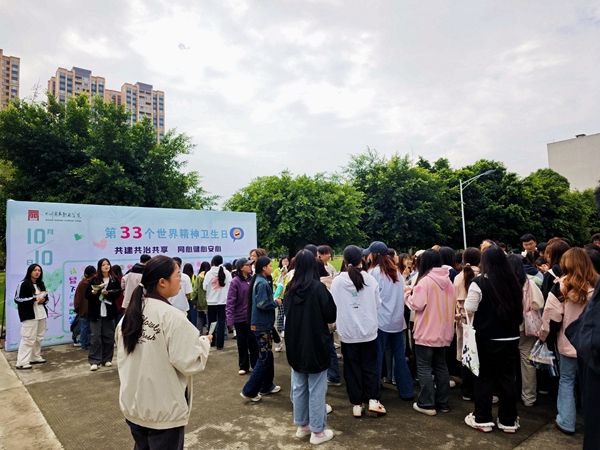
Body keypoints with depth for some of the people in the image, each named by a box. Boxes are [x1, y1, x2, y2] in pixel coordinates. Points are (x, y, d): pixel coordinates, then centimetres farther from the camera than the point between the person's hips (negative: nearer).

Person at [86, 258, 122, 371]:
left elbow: (117, 293, -3)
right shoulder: (94, 280, 2)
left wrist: (107, 293, -18)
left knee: (108, 337, 7)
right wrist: (93, 292, -19)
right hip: (95, 312, -1)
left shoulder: (114, 280, 5)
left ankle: (107, 359, 18)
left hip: (109, 312, 1)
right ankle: (94, 361, 4)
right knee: (95, 337, -2)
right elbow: (87, 295, 0)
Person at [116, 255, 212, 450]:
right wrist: (204, 343, -4)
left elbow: (121, 357, 10)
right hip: (163, 410, -7)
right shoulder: (172, 316, -23)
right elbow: (189, 362, -21)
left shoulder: (130, 314, 1)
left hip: (133, 405, 7)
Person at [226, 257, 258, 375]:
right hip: (240, 317, -3)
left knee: (253, 342, 9)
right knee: (242, 343, 11)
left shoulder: (252, 280, 0)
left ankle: (255, 365, 24)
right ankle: (243, 366, 26)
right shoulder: (235, 281, -11)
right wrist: (230, 319, -19)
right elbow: (230, 301, -14)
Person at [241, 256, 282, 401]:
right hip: (263, 325, -10)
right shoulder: (262, 283, -20)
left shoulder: (260, 280, 11)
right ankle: (249, 391, 4)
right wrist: (276, 302, -12)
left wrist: (273, 301, 5)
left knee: (267, 356, 18)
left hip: (262, 324, 10)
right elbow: (262, 304, -26)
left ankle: (266, 386, 29)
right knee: (265, 358, -2)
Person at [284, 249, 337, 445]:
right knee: (316, 389, 6)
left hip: (295, 344, 6)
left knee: (299, 387, 16)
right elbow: (331, 316, -10)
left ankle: (302, 425, 30)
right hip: (316, 344, -5)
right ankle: (317, 431, 17)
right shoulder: (318, 287, -17)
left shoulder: (290, 288, 0)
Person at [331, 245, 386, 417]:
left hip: (348, 332, -1)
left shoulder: (337, 281, -12)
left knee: (352, 368, 11)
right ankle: (373, 400, 13)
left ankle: (357, 404, 18)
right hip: (369, 330, 1)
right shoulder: (370, 279, -8)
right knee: (370, 366, 16)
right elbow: (378, 303, 2)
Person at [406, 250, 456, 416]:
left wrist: (408, 295, -2)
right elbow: (452, 305, 12)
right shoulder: (447, 281, 6)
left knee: (424, 367, 3)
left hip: (426, 332, -7)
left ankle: (427, 403, 8)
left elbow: (417, 305, -20)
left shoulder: (425, 281, -17)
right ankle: (442, 402, 24)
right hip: (443, 332, 7)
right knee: (441, 366, 16)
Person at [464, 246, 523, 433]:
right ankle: (508, 420, 23)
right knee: (508, 377, 13)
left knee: (485, 377, 9)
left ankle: (482, 418, 18)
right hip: (510, 337, 4)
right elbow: (519, 308, 12)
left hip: (487, 338, -4)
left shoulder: (479, 283, -16)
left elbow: (469, 309, -10)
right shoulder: (513, 282, -1)